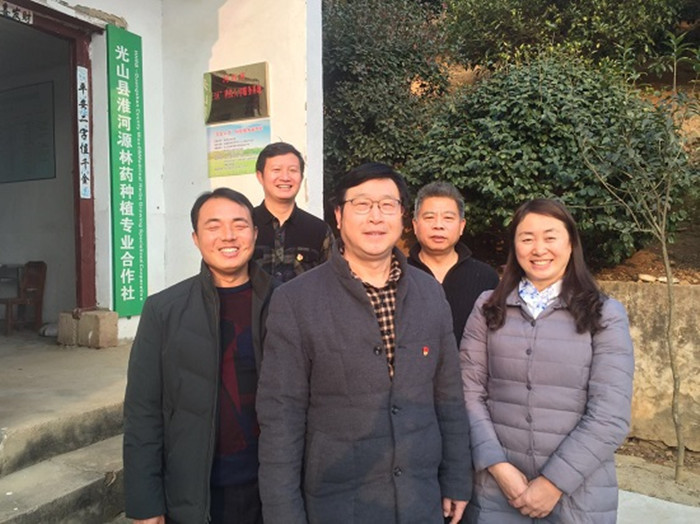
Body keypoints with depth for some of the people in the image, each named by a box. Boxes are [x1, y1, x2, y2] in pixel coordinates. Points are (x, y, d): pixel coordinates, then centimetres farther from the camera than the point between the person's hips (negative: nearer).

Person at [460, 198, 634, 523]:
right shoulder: (488, 308, 0)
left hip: (578, 495, -1)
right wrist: (498, 465, -11)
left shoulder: (605, 315, -4)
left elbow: (610, 416, -9)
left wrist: (554, 482, -12)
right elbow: (469, 393, -2)